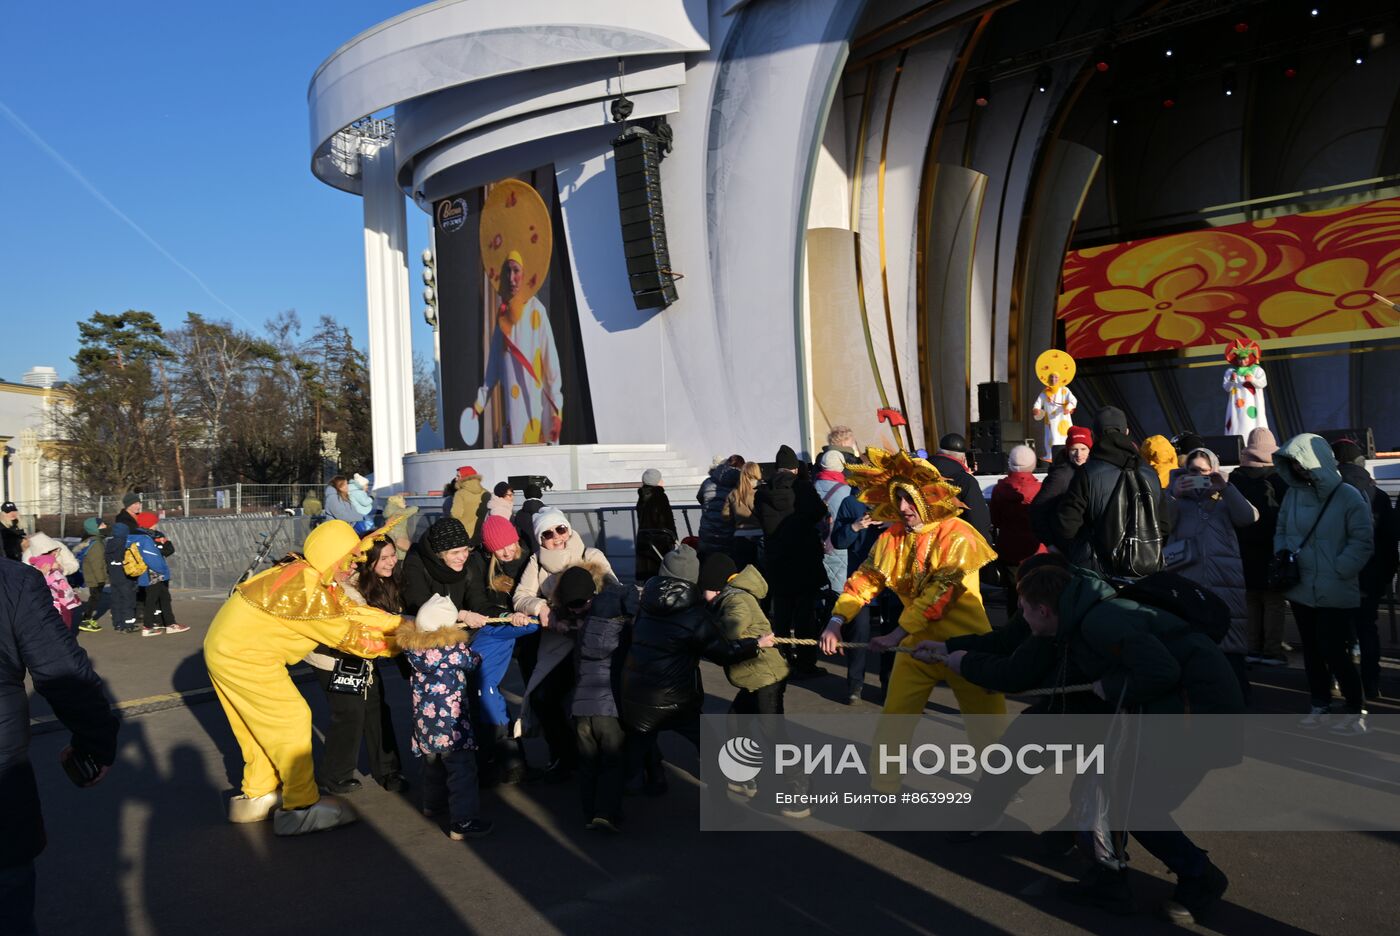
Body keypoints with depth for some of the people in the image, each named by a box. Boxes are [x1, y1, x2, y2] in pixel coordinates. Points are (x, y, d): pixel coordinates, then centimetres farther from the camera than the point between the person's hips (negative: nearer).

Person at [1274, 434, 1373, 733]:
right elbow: (1281, 531, 16)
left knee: (1334, 651, -6)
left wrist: (1337, 571, -15)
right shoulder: (1293, 494, 5)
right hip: (1301, 590, 5)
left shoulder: (1348, 496, -11)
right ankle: (1320, 706, 26)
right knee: (1312, 650, 14)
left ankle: (1356, 711, 11)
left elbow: (1363, 541, -10)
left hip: (1336, 594, -5)